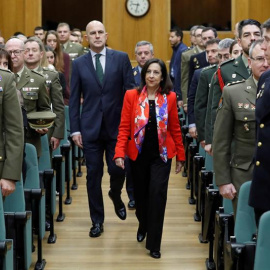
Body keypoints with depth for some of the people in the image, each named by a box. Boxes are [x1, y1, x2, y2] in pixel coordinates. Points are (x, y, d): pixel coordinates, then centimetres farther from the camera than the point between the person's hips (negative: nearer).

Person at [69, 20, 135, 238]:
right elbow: (74, 99, 5)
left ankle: (116, 196, 35)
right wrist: (75, 129, -1)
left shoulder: (121, 58, 1)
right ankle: (97, 221, 17)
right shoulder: (79, 63, 4)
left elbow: (130, 91, 0)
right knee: (93, 175, 4)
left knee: (118, 169, 0)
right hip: (90, 127, 1)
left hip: (117, 125, -1)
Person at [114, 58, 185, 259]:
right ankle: (143, 225, 45)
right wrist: (119, 153, -14)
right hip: (138, 154, 1)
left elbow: (175, 128, 4)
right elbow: (124, 127, -5)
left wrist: (180, 155, 6)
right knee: (141, 193, 14)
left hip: (161, 154, -1)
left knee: (157, 194, -10)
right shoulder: (132, 95, -3)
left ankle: (154, 244, 1)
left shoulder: (170, 97, -2)